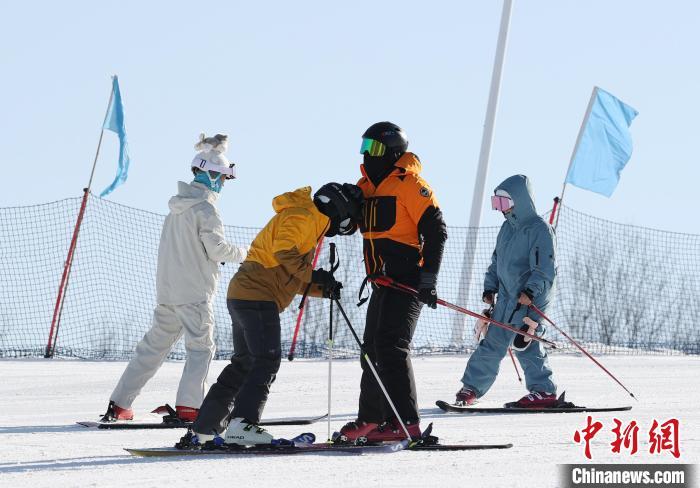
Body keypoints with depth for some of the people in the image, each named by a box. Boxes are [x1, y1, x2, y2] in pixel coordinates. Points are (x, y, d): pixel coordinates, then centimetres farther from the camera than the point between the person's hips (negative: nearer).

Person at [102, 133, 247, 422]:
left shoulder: (177, 206, 14)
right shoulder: (205, 209, -12)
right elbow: (217, 248, -15)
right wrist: (243, 254, 1)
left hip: (167, 290, 8)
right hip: (195, 291, -8)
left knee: (154, 344, 12)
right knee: (201, 347, 0)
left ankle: (119, 404, 11)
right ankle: (188, 405, -8)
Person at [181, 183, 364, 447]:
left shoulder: (309, 222, 26)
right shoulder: (301, 217, -8)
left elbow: (290, 277, 26)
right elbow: (283, 252, -23)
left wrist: (321, 289, 14)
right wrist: (313, 275, -20)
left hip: (242, 295, 11)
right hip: (257, 296, -11)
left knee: (243, 364, 13)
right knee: (267, 361, -14)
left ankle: (202, 430, 16)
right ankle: (241, 424, -22)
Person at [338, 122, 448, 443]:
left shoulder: (409, 183, -10)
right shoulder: (367, 185, 16)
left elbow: (435, 231, -14)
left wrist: (428, 278, -20)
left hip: (408, 280, -9)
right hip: (384, 281, 10)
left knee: (391, 345, -17)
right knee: (373, 347, 13)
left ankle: (405, 422, -19)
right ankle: (371, 419, 23)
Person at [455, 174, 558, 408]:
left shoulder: (539, 229, -12)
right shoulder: (508, 228, 14)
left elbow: (545, 268, -19)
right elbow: (496, 261, 23)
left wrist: (531, 291, -30)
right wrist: (490, 288, 14)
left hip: (531, 299, -7)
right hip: (506, 296, 7)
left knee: (524, 343, -13)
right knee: (492, 343, 7)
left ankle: (543, 391, -5)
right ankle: (471, 388, 11)